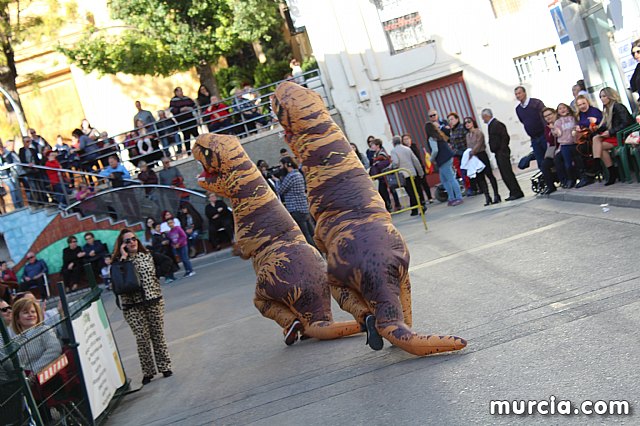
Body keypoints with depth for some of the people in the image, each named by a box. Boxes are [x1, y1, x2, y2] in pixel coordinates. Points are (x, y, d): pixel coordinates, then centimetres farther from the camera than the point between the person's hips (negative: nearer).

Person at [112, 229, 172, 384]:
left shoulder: (146, 255, 8)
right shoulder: (118, 261, -1)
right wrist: (124, 258, -15)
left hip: (154, 301, 2)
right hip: (133, 306, -2)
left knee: (158, 335, 7)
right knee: (142, 338, -2)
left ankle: (164, 366, 19)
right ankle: (148, 372, 9)